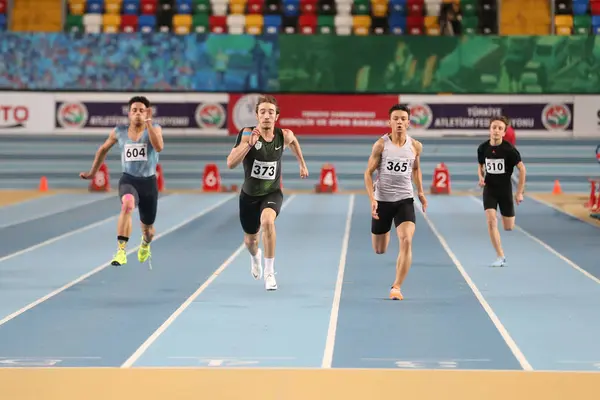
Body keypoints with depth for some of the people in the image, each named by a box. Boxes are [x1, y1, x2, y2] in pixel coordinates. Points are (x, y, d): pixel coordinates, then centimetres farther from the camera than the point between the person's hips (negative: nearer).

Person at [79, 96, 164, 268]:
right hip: (128, 180, -1)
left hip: (148, 181, 1)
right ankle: (121, 252, -41)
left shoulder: (154, 128, -5)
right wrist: (93, 172, 23)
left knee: (147, 229, 15)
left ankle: (145, 245, 55)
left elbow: (159, 147, -27)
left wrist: (148, 123, -30)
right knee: (127, 204, -38)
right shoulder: (119, 131, 1)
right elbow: (103, 149, 19)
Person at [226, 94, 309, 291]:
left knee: (267, 221, -33)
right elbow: (230, 163, -32)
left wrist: (302, 163, 20)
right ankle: (255, 257, 59)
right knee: (250, 240, 18)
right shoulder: (247, 134, -21)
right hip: (249, 194, 0)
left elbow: (293, 141, 15)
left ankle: (269, 272, -21)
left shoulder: (284, 135, -12)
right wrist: (249, 143, -41)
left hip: (272, 192, 0)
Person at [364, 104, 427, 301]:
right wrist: (372, 199, -15)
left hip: (405, 200, 1)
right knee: (379, 250, 10)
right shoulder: (381, 144, -8)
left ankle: (397, 287, -14)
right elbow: (368, 172, -4)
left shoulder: (415, 146, 0)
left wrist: (420, 192, 11)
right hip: (382, 200, -1)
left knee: (406, 241, -22)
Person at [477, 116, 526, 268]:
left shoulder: (509, 149, -15)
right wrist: (481, 177, -8)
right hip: (489, 190, 1)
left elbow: (522, 169, -7)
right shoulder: (483, 148, -5)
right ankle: (501, 257, -11)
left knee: (509, 227, 4)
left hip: (505, 190, -1)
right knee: (491, 221, -17)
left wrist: (519, 192, -8)